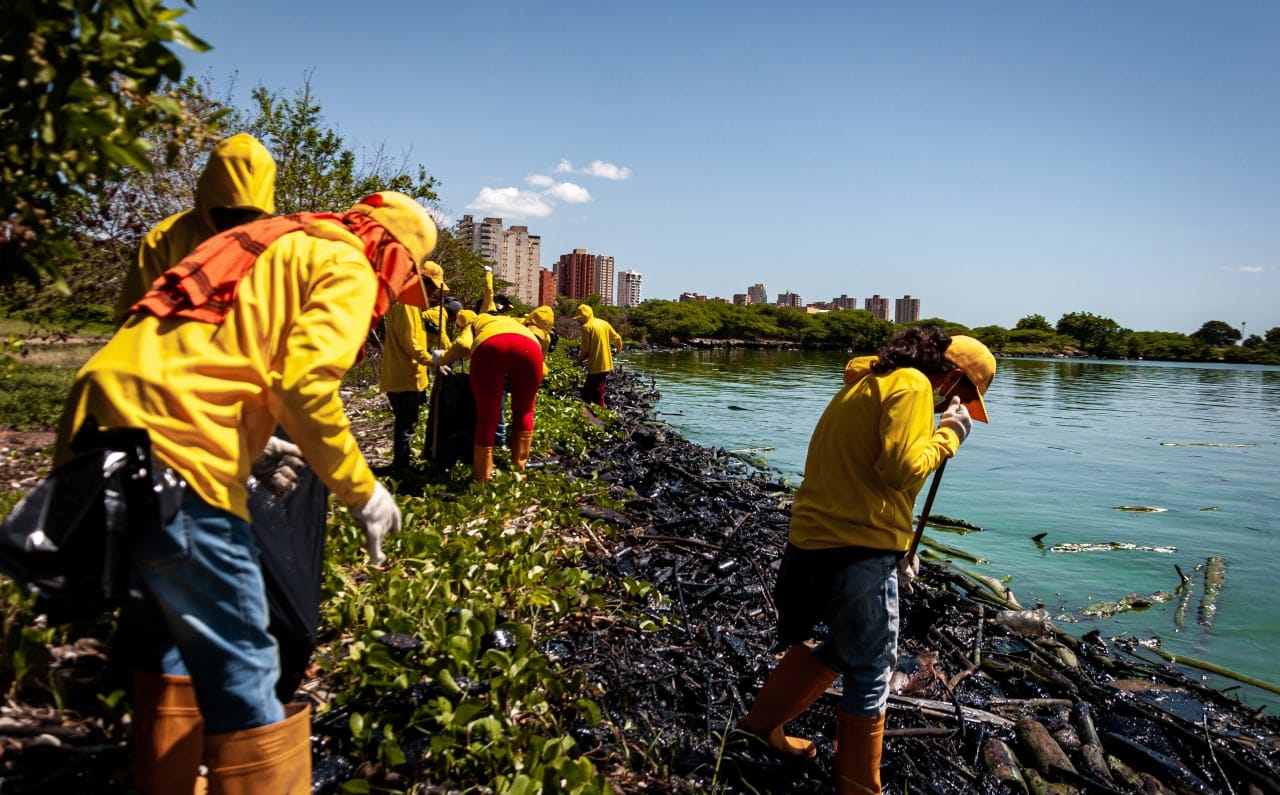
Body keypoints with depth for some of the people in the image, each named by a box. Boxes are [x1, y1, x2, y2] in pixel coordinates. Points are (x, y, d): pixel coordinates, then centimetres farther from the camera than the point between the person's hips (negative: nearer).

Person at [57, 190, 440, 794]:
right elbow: (306, 382, -14)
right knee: (240, 664, -2)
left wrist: (260, 442, 33)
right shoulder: (347, 267, 1)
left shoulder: (279, 246, 27)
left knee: (169, 636, 25)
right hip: (170, 444, -10)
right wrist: (361, 491, -4)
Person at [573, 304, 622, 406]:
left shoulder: (587, 327, -11)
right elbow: (617, 338, 17)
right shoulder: (604, 323, 11)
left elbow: (585, 348, -12)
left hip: (596, 366, -8)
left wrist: (580, 359, 7)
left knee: (597, 397, -2)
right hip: (606, 364, 8)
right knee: (587, 391, 17)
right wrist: (618, 350, 36)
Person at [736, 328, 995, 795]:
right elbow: (901, 468, -21)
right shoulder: (912, 385, -9)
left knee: (846, 647, 27)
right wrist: (949, 434, -4)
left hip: (816, 543, 10)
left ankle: (763, 723, 37)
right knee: (871, 673, 6)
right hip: (857, 551, -10)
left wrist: (896, 548, 26)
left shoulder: (869, 383, 21)